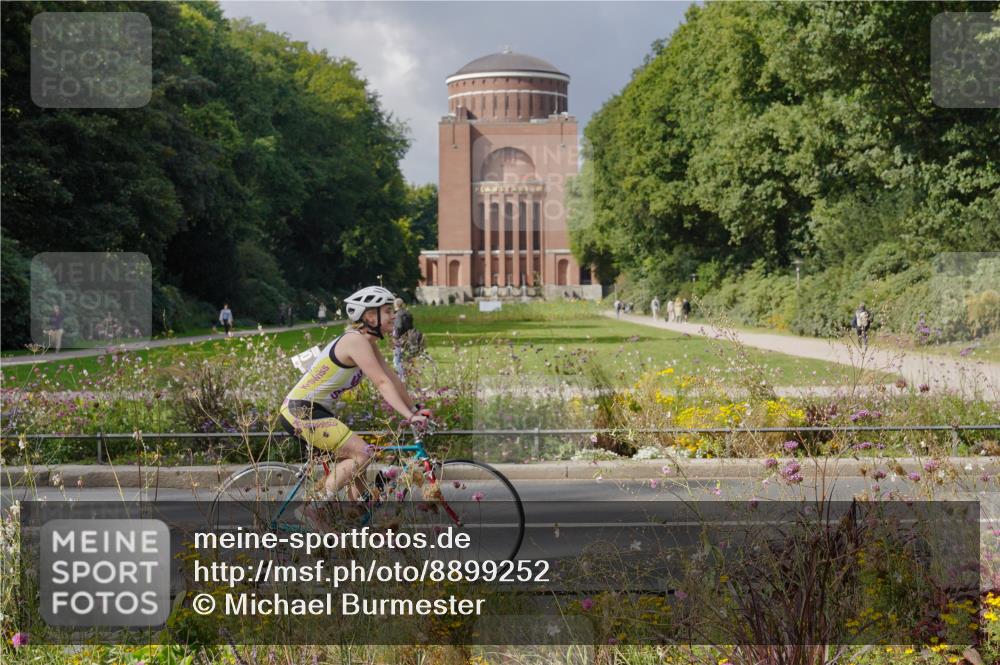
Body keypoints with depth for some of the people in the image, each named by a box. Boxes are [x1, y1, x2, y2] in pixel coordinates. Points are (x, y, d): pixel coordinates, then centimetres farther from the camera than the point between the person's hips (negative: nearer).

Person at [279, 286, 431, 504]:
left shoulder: (367, 343, 11)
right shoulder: (356, 341, -18)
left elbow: (391, 378, 14)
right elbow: (383, 383, -23)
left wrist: (416, 408, 10)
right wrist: (409, 416, -26)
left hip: (314, 411, 10)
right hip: (301, 411, -10)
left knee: (355, 463, 12)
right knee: (362, 453, -16)